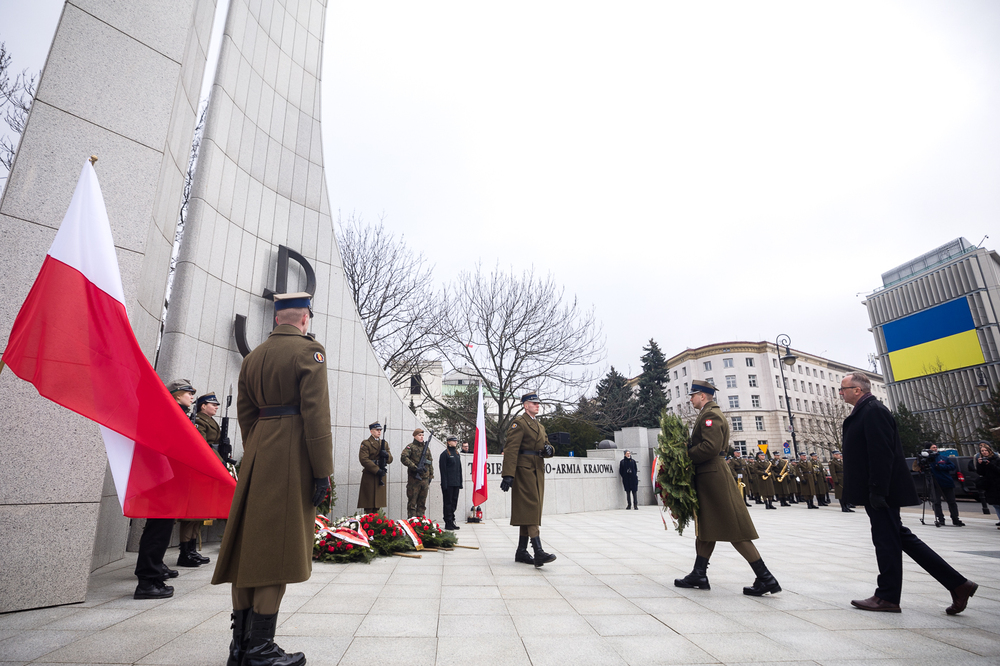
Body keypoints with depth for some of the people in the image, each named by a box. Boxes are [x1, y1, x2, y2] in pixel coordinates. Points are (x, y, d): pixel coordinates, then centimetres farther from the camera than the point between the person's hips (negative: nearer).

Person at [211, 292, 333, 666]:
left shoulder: (252, 358, 14)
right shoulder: (308, 351, -9)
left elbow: (245, 414, 15)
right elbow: (316, 413, -15)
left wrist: (254, 458, 22)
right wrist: (322, 470, -12)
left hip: (257, 456, 7)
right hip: (293, 457, -7)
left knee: (249, 544, 12)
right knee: (279, 546, -1)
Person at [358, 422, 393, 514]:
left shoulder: (385, 443, 17)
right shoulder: (365, 443, -1)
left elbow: (390, 460, 13)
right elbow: (364, 459, -13)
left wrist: (387, 455, -11)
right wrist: (376, 470, -18)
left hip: (381, 475, 5)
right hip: (369, 475, -5)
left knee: (378, 502, 8)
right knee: (369, 500, -4)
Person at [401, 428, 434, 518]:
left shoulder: (426, 448, 15)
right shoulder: (410, 446, -3)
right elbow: (403, 458, -18)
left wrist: (430, 476, 17)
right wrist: (415, 468, -22)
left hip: (425, 479, 6)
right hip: (414, 478, -5)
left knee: (422, 502, 10)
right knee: (412, 502, -1)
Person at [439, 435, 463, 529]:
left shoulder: (457, 454, 15)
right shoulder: (445, 454, -7)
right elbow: (443, 470, -10)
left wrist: (460, 482, 14)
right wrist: (444, 484, -15)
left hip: (456, 483, 7)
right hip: (448, 484, -7)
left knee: (454, 502, 11)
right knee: (448, 503, -1)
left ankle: (452, 521, 18)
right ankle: (448, 523, 5)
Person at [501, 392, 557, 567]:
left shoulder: (540, 426, 22)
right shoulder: (519, 423, -6)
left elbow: (546, 447, 22)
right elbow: (511, 450, -15)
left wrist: (549, 450, -4)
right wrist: (508, 475, -23)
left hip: (538, 471, 9)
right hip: (524, 470, -8)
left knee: (528, 511, 10)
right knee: (531, 507, -14)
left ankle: (521, 552, 16)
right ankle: (538, 552, -17)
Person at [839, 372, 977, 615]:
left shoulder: (873, 411, -16)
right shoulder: (862, 412, 14)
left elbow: (882, 453, -23)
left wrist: (877, 490, -23)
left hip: (882, 491, -10)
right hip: (878, 490, 10)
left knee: (886, 542, 0)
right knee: (899, 538, 15)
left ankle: (887, 597, 11)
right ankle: (957, 583, 21)